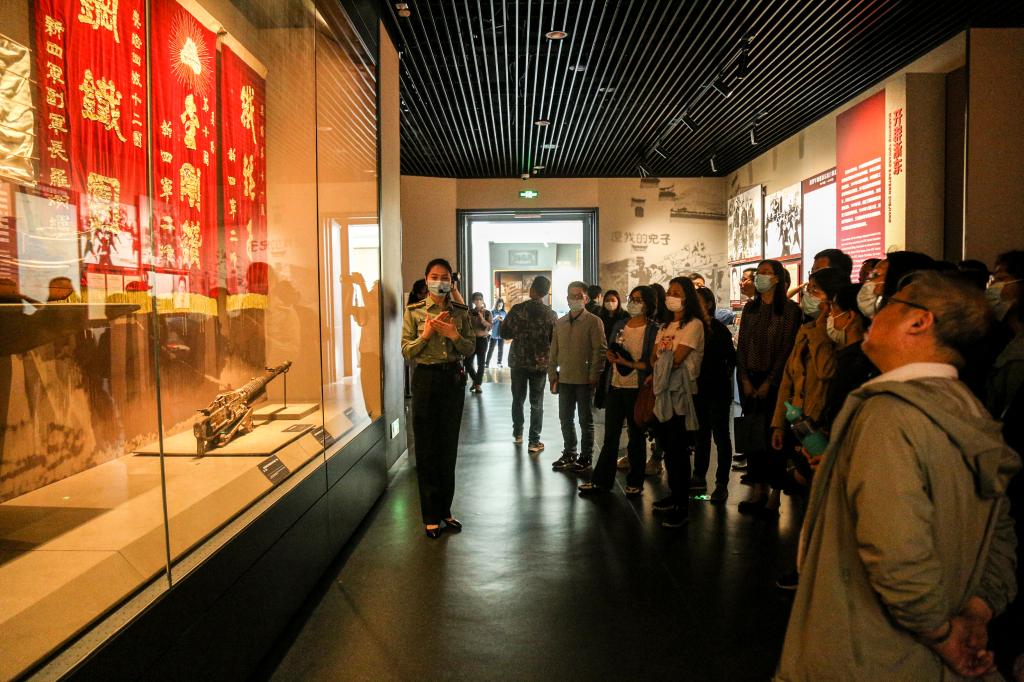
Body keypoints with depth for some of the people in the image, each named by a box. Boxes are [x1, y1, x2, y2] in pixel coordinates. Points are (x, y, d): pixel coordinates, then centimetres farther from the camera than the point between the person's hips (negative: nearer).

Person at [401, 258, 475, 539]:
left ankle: (445, 510, 23)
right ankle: (431, 516, 13)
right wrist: (426, 334, -18)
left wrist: (454, 335, -13)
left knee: (449, 445, 9)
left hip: (454, 378, 2)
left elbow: (470, 348, 4)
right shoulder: (414, 312, -1)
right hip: (426, 378, -2)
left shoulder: (461, 312, 5)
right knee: (427, 448, 2)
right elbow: (406, 351, -3)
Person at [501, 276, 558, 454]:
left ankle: (517, 433, 30)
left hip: (518, 361, 1)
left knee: (518, 399, 18)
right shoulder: (551, 314, -8)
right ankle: (534, 442, 5)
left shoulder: (517, 309, -9)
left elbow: (504, 334, -5)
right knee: (536, 403, 5)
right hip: (540, 364, 0)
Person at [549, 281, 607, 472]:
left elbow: (600, 351, -10)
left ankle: (586, 457, 18)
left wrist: (594, 376, -14)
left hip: (584, 380, -5)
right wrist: (552, 375, 9)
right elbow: (553, 351, 13)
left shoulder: (594, 322, -6)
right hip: (565, 379, 5)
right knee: (565, 419, 13)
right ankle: (569, 454, 28)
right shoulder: (560, 323, 11)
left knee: (585, 420, 6)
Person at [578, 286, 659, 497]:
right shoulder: (620, 325, 11)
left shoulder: (653, 329, -7)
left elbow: (652, 363, -11)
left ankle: (635, 483, 19)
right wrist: (611, 356, -4)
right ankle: (601, 481, 17)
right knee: (610, 436, 10)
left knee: (636, 437, 8)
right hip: (615, 387, 5)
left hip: (637, 390, -5)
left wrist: (628, 363, -17)